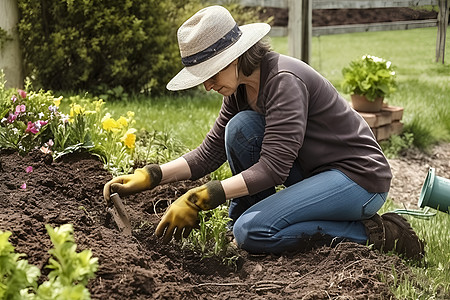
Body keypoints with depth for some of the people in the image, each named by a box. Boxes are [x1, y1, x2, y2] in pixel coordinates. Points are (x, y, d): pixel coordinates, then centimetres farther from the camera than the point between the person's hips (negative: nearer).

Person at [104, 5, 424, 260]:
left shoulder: (284, 81, -24)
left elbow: (272, 168, -29)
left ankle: (372, 233, -11)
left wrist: (198, 200, -30)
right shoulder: (241, 87, 2)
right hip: (316, 172, 8)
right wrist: (150, 176, -8)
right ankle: (246, 219, 4)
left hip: (361, 177, -8)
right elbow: (209, 153, 4)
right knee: (241, 127, -10)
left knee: (252, 232, -22)